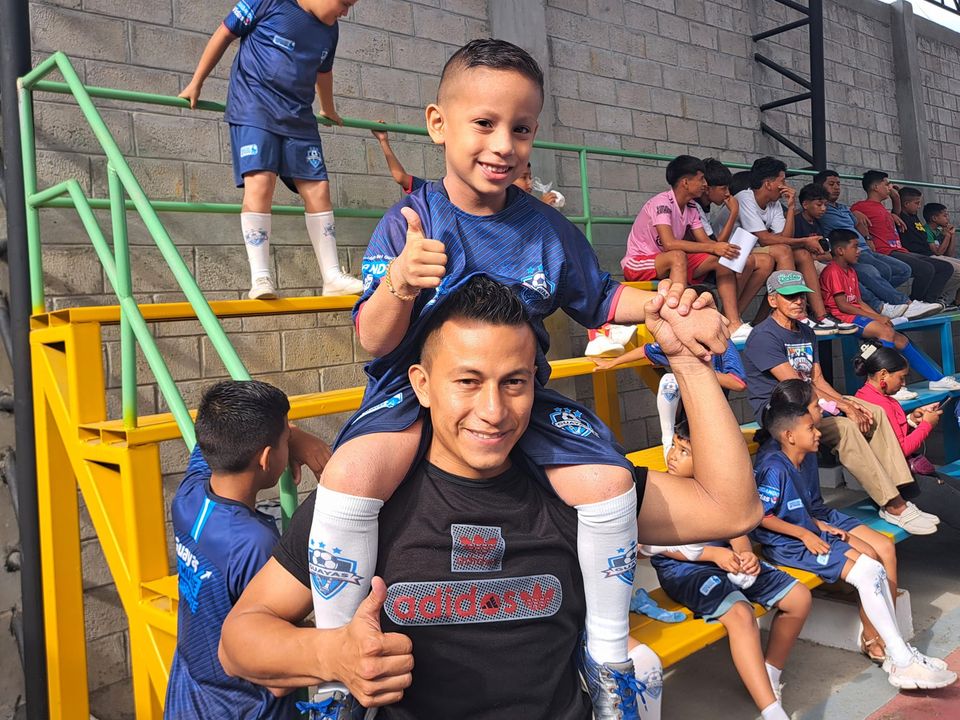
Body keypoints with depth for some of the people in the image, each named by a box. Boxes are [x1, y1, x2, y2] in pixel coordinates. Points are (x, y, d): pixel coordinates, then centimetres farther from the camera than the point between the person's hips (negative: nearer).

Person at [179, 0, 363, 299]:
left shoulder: (330, 29, 12)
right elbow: (223, 35, 1)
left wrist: (328, 110, 45)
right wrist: (195, 84, 5)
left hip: (298, 117, 6)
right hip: (254, 107, -6)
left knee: (318, 188, -2)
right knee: (259, 181, -21)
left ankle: (332, 277, 2)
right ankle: (260, 278, -22)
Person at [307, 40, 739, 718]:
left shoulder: (547, 228, 0)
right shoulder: (409, 223, -10)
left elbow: (597, 297, 18)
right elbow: (374, 343, -14)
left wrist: (662, 303, -3)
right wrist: (398, 284, -37)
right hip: (417, 385, -3)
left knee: (609, 481, -14)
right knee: (351, 477, -31)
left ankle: (609, 656, 12)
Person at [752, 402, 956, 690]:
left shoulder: (792, 466, 12)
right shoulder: (774, 468, -19)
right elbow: (760, 515, -21)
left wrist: (821, 526, 5)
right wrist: (805, 534, -18)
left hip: (806, 535, 10)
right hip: (787, 547, -10)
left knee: (873, 563, 1)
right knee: (867, 574, -17)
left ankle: (898, 651, 5)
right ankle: (902, 663, -11)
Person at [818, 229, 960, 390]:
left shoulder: (850, 271, 21)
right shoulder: (833, 271, -11)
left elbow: (858, 301, 19)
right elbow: (842, 305, -16)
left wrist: (879, 316, 2)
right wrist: (875, 317, -13)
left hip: (856, 315, 10)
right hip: (843, 317, -10)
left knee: (900, 339, 3)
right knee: (886, 331, -30)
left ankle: (936, 378, 8)